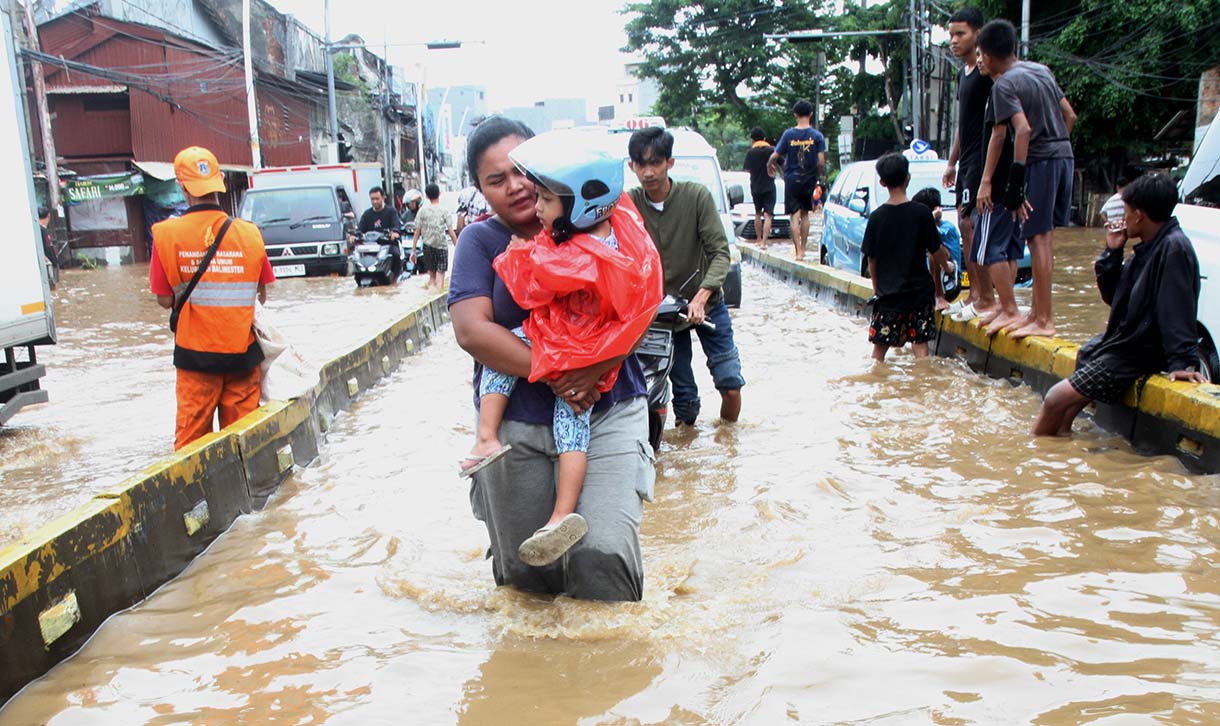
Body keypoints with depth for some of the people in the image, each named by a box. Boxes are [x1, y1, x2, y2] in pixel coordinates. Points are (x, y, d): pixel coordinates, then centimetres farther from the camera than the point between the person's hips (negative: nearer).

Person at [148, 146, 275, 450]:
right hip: (242, 349, 1)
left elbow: (165, 299, -3)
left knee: (192, 430, 10)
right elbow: (262, 295, 4)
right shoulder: (249, 233, -5)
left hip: (195, 350, -1)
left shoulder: (166, 234, -8)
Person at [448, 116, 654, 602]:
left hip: (607, 415, -1)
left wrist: (592, 371, -19)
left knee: (602, 554, -14)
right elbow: (471, 329, -11)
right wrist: (552, 375, -20)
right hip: (516, 423, 1)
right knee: (527, 575, 9)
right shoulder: (480, 240, 2)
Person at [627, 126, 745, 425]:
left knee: (730, 385, -4)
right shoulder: (628, 204, -7)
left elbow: (720, 252, -14)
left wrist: (701, 296, -28)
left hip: (706, 304, 0)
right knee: (684, 395, 3)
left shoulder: (696, 196, -11)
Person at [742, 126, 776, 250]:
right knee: (767, 215, -5)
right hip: (769, 187, -2)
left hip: (755, 187, 2)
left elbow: (748, 169, 1)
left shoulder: (750, 152, -3)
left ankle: (759, 240, 25)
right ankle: (764, 242, -17)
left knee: (758, 214, 19)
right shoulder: (771, 150, -5)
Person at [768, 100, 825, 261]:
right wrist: (818, 175, 10)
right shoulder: (817, 136, -5)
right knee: (805, 214, 14)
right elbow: (821, 162, -10)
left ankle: (797, 250, -5)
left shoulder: (789, 134, -6)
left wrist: (772, 165, 17)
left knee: (794, 216, 1)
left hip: (792, 180, -1)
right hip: (809, 180, 1)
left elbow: (775, 157, -6)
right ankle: (802, 248, 18)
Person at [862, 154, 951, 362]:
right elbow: (936, 252, -2)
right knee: (920, 345, 4)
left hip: (887, 293, 1)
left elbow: (871, 259, 2)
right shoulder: (922, 213, -8)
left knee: (879, 347, 9)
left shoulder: (877, 216, -4)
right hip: (919, 290, -1)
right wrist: (945, 264, 20)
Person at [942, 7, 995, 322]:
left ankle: (986, 299, -7)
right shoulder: (962, 74, 17)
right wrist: (952, 162, 25)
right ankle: (975, 293, 18)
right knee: (964, 224, 10)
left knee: (971, 222, -12)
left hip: (982, 156, -10)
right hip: (966, 160, 10)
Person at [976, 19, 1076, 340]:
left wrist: (1015, 183, -22)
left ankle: (1044, 320, -3)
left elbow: (1023, 129, -21)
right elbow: (1070, 115, 17)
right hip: (1064, 155, 8)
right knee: (1045, 235, 11)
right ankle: (1037, 310, 18)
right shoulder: (1042, 70, 15)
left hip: (1040, 160, -8)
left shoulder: (1004, 85, -10)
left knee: (1038, 238, -5)